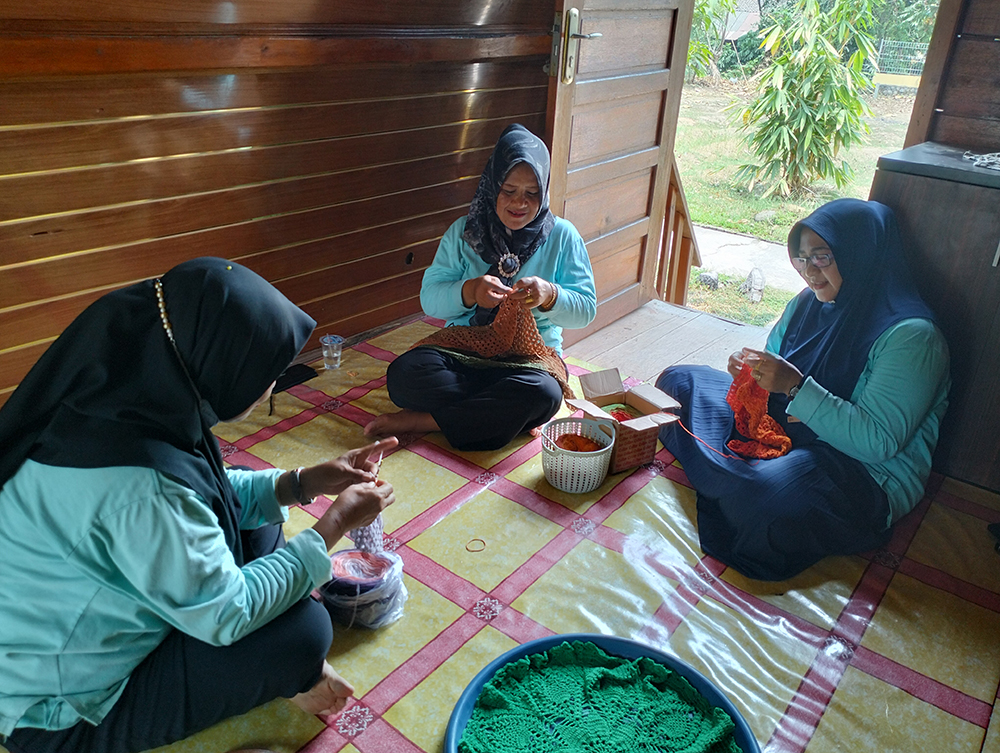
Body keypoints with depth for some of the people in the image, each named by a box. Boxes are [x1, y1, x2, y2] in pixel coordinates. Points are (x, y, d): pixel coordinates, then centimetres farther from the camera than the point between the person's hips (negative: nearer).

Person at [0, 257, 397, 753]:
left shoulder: (118, 399, -11)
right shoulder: (139, 488, -38)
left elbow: (204, 492, 6)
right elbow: (228, 614, -25)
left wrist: (304, 483, -4)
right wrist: (335, 524, -15)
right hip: (60, 712, -9)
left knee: (255, 521, 7)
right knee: (304, 629, -15)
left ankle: (281, 672, 17)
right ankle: (291, 679, 20)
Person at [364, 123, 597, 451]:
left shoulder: (562, 236, 1)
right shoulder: (464, 232, 3)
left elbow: (586, 310, -2)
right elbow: (430, 298, -2)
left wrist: (549, 295, -25)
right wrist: (468, 291, -24)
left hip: (532, 358, 0)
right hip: (463, 351, 1)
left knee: (544, 392, -36)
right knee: (403, 374, -27)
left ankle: (424, 419, -23)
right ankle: (505, 414, -19)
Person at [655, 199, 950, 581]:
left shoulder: (910, 335, -18)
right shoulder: (808, 305, 4)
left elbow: (878, 441, -25)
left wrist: (796, 387, -30)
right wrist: (750, 370, -8)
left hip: (868, 474, -8)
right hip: (782, 432, 8)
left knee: (778, 489, -41)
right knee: (679, 379, 6)